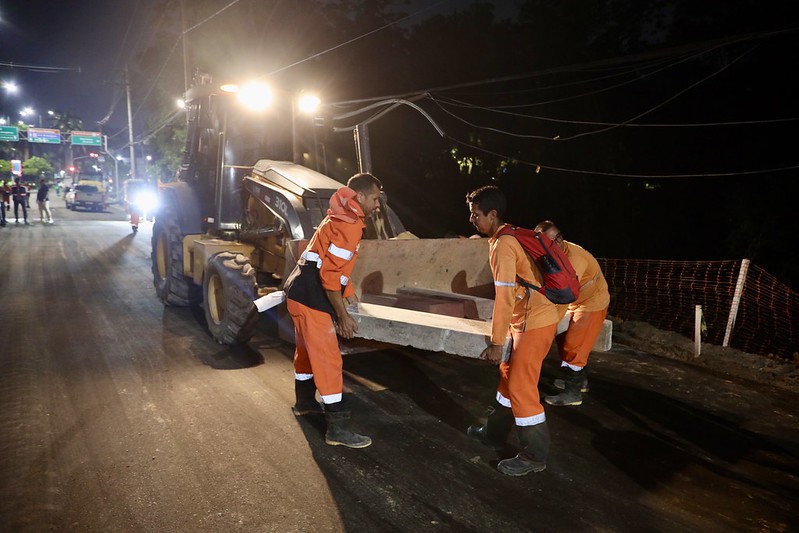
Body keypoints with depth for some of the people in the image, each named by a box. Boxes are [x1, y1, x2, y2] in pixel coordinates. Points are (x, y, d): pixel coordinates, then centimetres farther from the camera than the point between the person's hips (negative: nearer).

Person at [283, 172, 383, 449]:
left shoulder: (340, 217, 14)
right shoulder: (349, 224, -18)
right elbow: (330, 273, -23)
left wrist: (347, 290, 32)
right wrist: (343, 315, -18)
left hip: (300, 293, 11)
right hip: (312, 299, -11)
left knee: (307, 349, 24)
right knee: (328, 360, -7)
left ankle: (304, 401, 43)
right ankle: (337, 428, -1)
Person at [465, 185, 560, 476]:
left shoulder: (502, 245, -19)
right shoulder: (509, 237, 12)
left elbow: (504, 298, -22)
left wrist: (496, 343, -18)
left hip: (535, 322, -10)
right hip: (533, 317, 10)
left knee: (521, 387, -3)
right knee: (509, 374, 19)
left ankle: (535, 456, 9)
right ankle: (495, 431, 34)